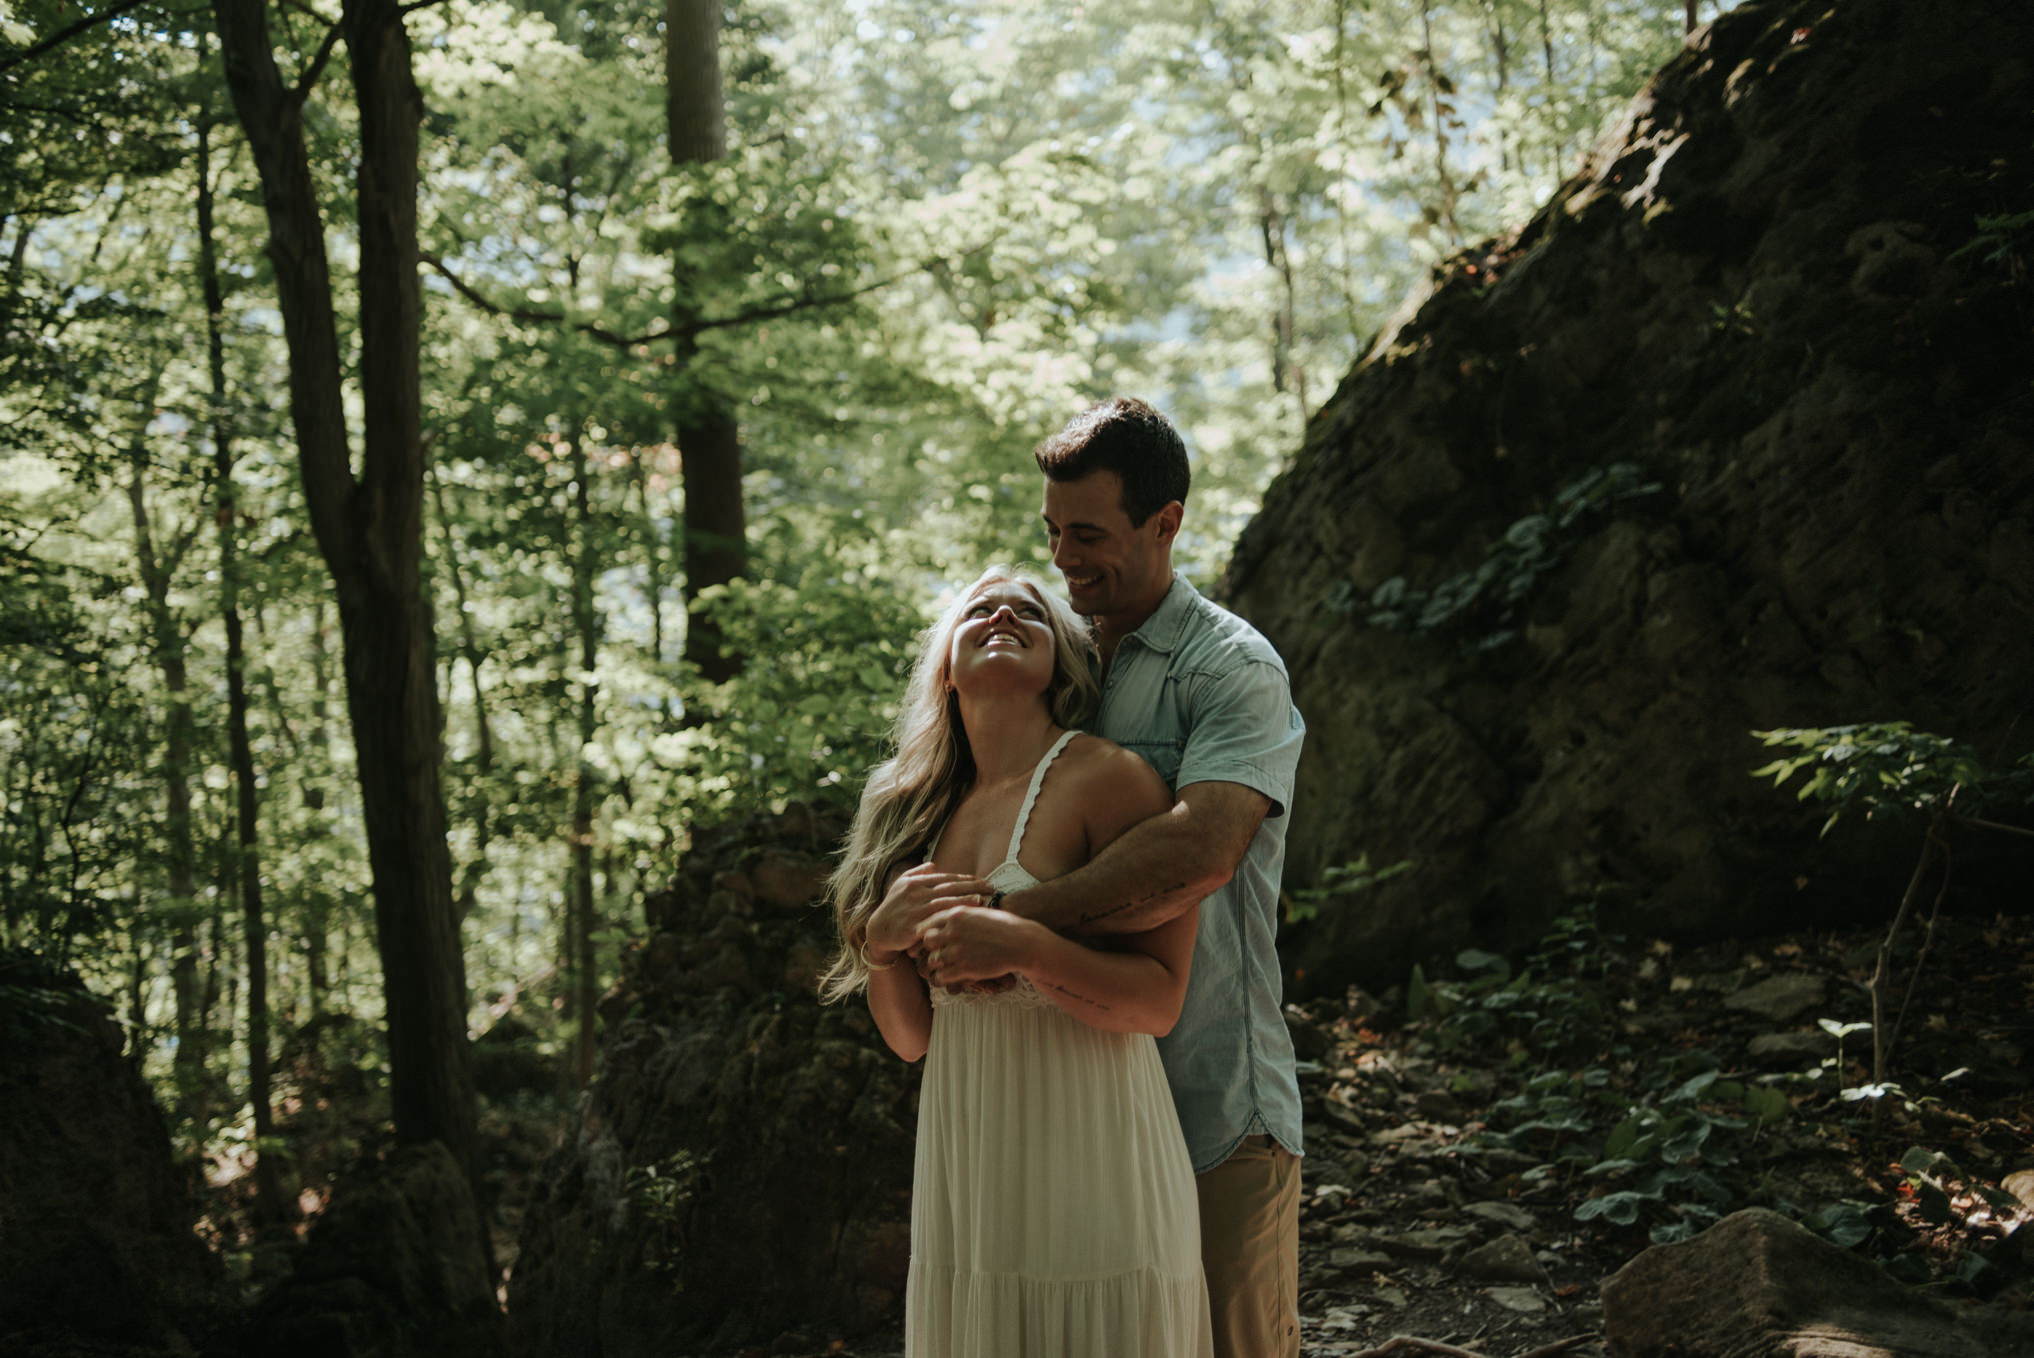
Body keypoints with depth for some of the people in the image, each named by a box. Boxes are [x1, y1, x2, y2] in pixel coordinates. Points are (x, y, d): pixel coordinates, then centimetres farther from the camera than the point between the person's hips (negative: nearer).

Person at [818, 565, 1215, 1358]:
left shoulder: (1102, 777, -6)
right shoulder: (927, 812, 12)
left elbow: (1160, 1001, -10)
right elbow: (910, 1038, 12)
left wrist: (1027, 949, -25)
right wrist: (881, 939, -7)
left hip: (1084, 1168, -5)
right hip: (964, 1179, 6)